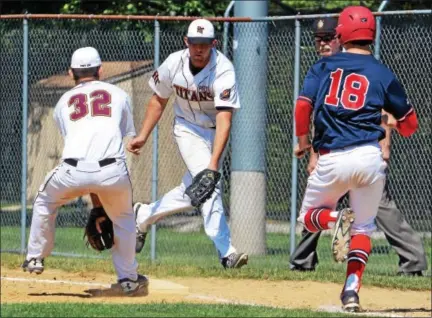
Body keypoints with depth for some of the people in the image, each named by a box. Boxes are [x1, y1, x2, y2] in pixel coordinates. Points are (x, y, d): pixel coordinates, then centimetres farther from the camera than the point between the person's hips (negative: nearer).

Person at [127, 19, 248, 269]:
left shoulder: (223, 71, -29)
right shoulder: (174, 64, -18)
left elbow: (224, 120, -37)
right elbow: (159, 100, 2)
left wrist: (214, 162, -47)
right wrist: (143, 136, -2)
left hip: (215, 132, 0)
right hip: (188, 129, 0)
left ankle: (144, 215, 32)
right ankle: (226, 251, -23)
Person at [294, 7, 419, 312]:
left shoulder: (323, 67, 8)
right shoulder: (383, 74, 7)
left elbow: (303, 105, -3)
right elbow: (409, 125, 11)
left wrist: (302, 141, 14)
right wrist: (391, 122, 34)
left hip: (331, 160, 0)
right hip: (370, 158, 1)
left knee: (309, 217, 20)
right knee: (362, 228, 16)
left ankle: (336, 218, -15)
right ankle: (352, 291, -2)